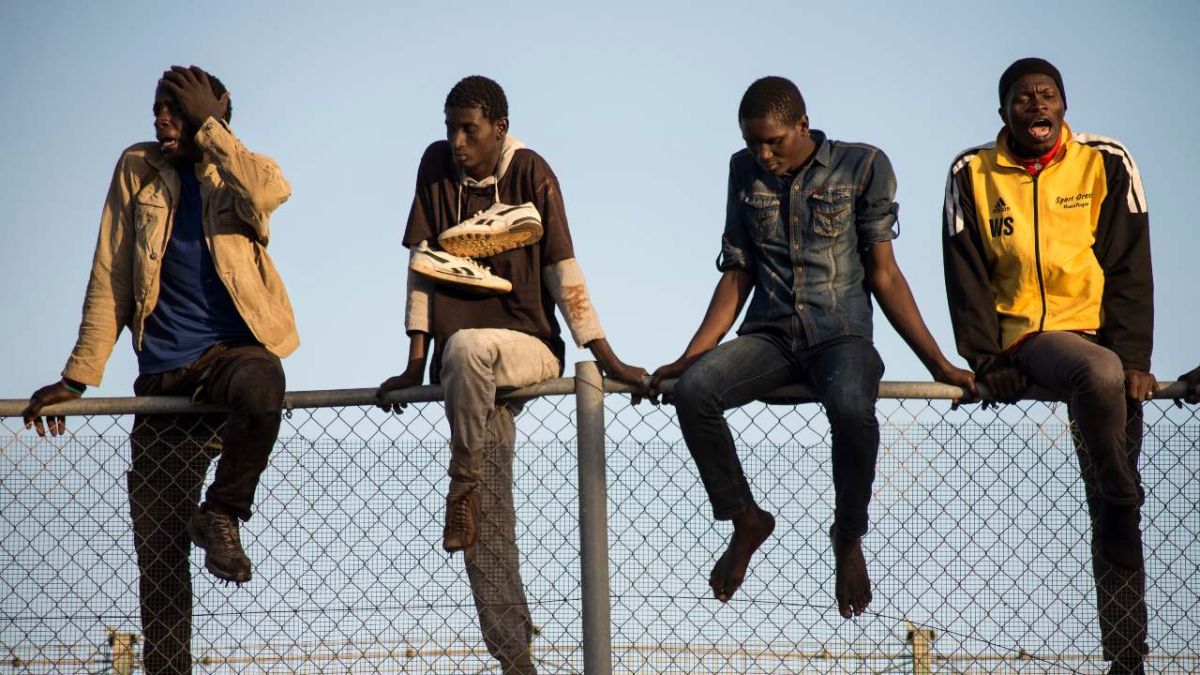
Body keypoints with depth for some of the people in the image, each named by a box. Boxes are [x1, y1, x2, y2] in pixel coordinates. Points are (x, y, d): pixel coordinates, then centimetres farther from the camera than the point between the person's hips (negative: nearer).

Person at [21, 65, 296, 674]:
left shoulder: (244, 171, 3)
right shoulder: (138, 170, 7)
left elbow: (269, 194, -24)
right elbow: (109, 281, 5)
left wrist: (209, 126, -15)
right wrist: (77, 377, 0)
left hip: (232, 349, -2)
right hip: (164, 371, 2)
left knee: (260, 388, -40)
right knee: (158, 550, -2)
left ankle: (220, 516, -16)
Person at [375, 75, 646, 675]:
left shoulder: (530, 173, -4)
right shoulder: (436, 167, 3)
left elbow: (563, 269, -6)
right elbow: (423, 264, 3)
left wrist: (605, 357, -9)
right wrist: (415, 364, 0)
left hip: (529, 349, -3)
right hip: (470, 373, 3)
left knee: (467, 348, -38)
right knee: (490, 524, -9)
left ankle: (464, 487, -19)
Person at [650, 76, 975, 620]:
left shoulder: (862, 167, 1)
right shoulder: (745, 172, 11)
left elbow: (883, 273, 2)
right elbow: (737, 275, 14)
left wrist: (937, 363, -2)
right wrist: (690, 356, 5)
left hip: (841, 334, -4)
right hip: (770, 333, 4)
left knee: (852, 408, -38)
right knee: (693, 391, -27)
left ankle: (849, 535, -11)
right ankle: (744, 519, -5)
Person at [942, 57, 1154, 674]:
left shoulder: (1106, 164, 2)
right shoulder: (972, 175, 2)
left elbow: (1129, 268, -1)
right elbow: (966, 278, 1)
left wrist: (1133, 357, -11)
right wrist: (987, 361, -9)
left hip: (1106, 334, 2)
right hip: (1030, 338, -2)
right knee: (1098, 375, -35)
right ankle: (1124, 501, -13)